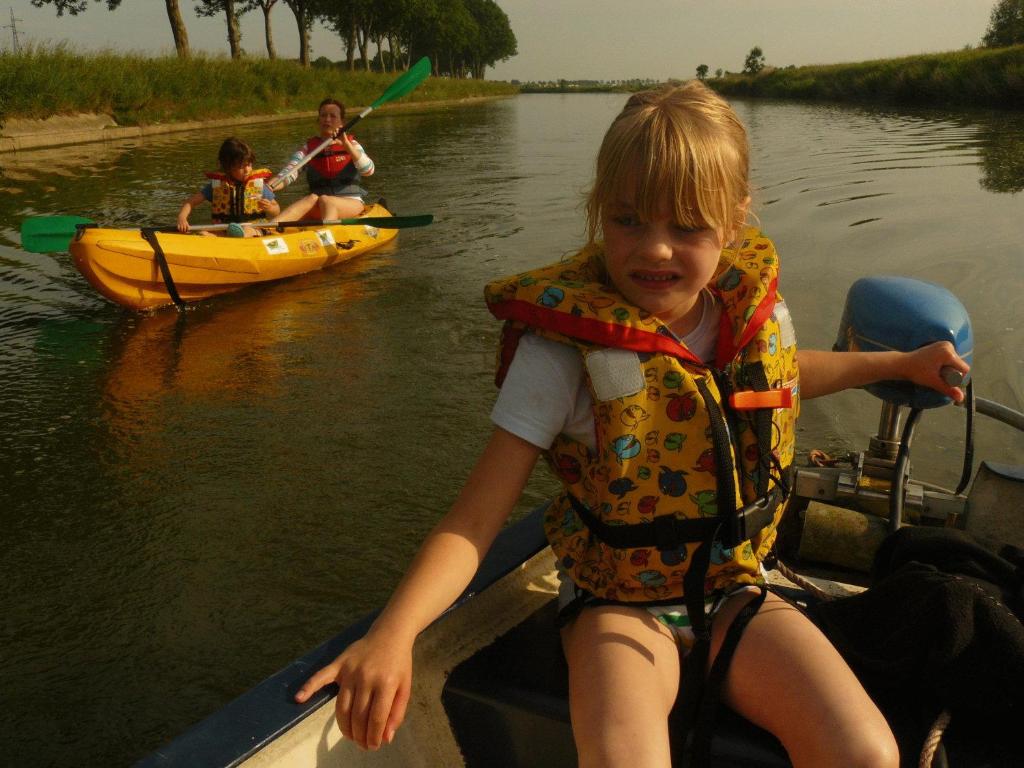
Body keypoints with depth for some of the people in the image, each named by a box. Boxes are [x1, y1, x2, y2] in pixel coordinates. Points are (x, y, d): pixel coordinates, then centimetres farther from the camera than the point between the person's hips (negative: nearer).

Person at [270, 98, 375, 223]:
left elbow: (369, 170, -11)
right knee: (312, 199, -31)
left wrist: (346, 144, -21)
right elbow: (289, 172, -4)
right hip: (319, 208, 1)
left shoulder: (350, 144, 7)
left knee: (325, 200, -32)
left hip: (351, 203, -1)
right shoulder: (309, 147, 9)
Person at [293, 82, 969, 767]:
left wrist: (897, 363, 27)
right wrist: (393, 633, -37)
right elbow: (475, 520, -23)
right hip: (621, 607, -4)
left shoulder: (756, 308, -5)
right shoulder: (565, 346, -20)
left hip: (735, 592, 4)